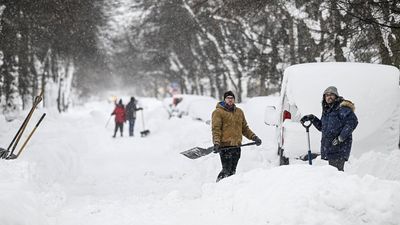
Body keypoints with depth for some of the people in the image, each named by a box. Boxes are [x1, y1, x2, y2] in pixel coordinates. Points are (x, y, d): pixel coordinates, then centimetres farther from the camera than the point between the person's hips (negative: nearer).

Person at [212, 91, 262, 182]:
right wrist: (216, 143, -21)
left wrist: (254, 137, 14)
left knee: (232, 171, 7)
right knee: (226, 170, -12)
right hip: (225, 146, -6)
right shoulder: (218, 112, 0)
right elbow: (216, 129, -8)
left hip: (236, 146, 6)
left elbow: (245, 128, 25)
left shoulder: (239, 112, 18)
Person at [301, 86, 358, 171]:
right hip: (329, 148, 8)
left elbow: (353, 121, -18)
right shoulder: (326, 111, 19)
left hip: (339, 148, -8)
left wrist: (341, 138, -20)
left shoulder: (342, 108, -7)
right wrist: (312, 118, 15)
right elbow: (322, 127, 29)